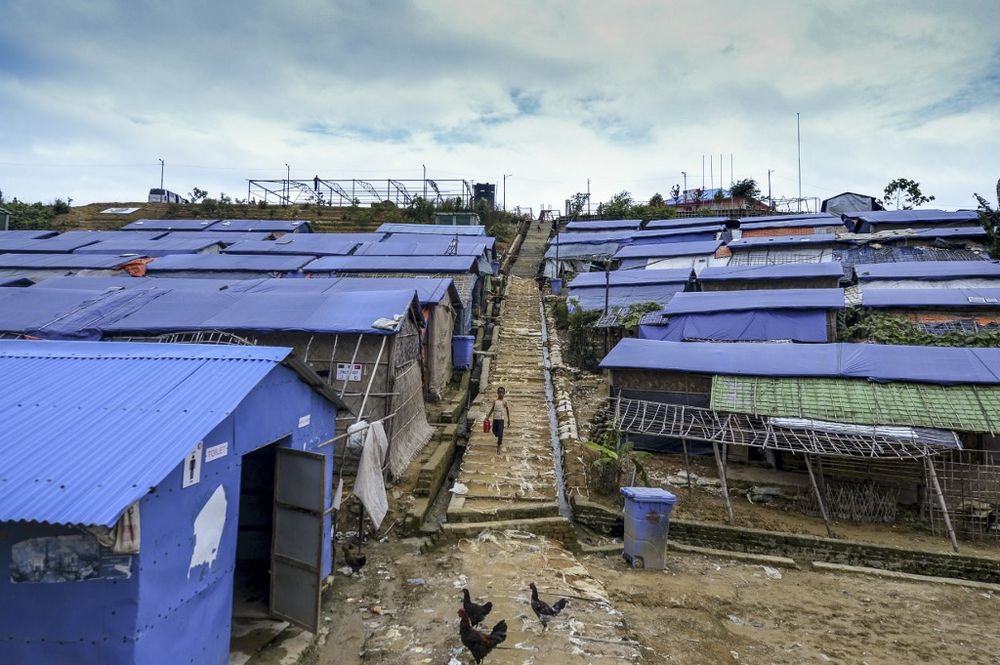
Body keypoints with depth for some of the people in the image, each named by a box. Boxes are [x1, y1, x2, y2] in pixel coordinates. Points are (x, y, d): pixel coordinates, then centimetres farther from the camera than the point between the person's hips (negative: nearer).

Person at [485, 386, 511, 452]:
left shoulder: (504, 402, -4)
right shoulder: (495, 401, 3)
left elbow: (507, 410, 3)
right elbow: (492, 409, 12)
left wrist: (508, 419, 4)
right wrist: (488, 416, 11)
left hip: (501, 419, -4)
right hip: (495, 418, 4)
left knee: (500, 432, -9)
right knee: (494, 431, 11)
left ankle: (499, 445, 1)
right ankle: (500, 440, 42)